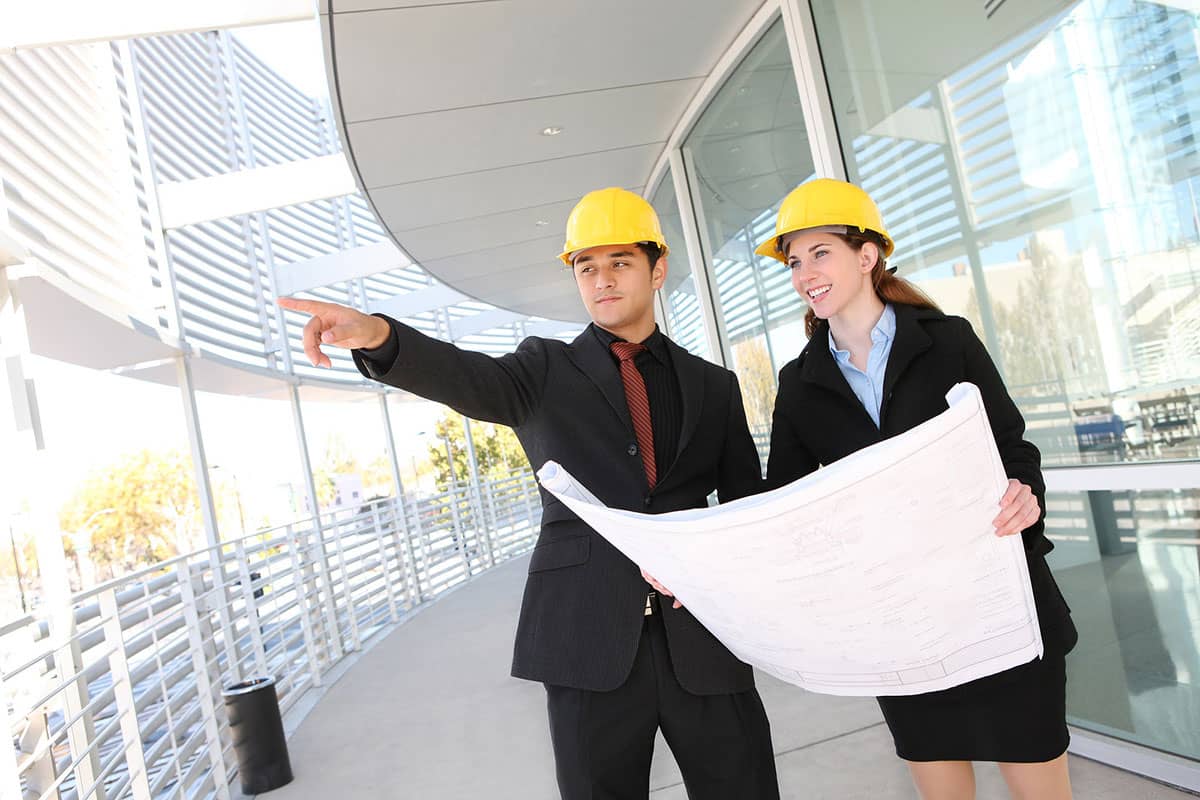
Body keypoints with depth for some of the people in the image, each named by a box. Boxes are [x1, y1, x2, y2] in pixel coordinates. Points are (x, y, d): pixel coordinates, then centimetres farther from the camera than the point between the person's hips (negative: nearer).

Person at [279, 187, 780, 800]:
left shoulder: (713, 385, 12)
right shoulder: (547, 370, 7)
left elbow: (749, 503, 12)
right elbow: (471, 380, -13)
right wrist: (377, 336, -32)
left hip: (702, 637, 2)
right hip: (590, 639, -1)